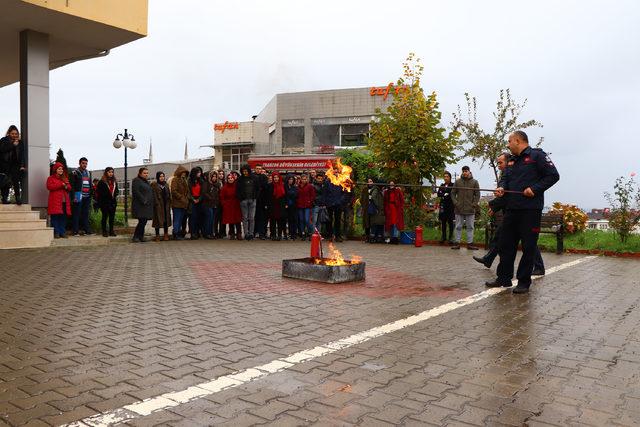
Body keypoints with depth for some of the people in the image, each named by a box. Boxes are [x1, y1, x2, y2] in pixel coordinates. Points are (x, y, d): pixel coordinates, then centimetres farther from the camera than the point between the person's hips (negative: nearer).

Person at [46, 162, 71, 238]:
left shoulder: (65, 178, 22)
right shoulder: (51, 178, 5)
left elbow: (69, 188, 17)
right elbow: (49, 186, -12)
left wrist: (66, 186, -7)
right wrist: (61, 185, -13)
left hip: (64, 201, 5)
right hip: (55, 201, -5)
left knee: (63, 218, 4)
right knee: (55, 217, -7)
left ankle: (63, 232, 9)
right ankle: (56, 233, -4)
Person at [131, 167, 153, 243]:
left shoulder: (146, 181, 22)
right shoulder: (136, 180, -6)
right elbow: (136, 192, -17)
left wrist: (150, 202, 13)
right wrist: (143, 200, -20)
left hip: (147, 206, 9)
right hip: (140, 205, -9)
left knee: (144, 222, 8)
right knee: (142, 221, -12)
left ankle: (141, 237, 13)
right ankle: (135, 237, -6)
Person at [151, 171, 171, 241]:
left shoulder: (166, 185, 15)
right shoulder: (154, 185, -3)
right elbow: (153, 195, -9)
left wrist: (169, 203, 8)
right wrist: (156, 203, -16)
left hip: (166, 205, 5)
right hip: (158, 205, -5)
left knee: (166, 219, 7)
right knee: (158, 219, -3)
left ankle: (166, 234, 15)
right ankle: (157, 235, 3)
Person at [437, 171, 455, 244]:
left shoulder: (453, 185, -1)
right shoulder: (442, 185, 14)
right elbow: (438, 194, 3)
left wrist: (443, 195, -12)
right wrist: (445, 194, -13)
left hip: (450, 206, -4)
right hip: (443, 205, 4)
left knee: (450, 221, -1)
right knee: (443, 222, 7)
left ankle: (451, 237, 6)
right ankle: (443, 237, 15)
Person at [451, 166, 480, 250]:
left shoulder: (474, 182, 5)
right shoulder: (457, 181, 5)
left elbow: (477, 195, 4)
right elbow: (453, 193, 7)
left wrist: (474, 204, -7)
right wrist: (455, 203, -5)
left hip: (470, 209, 0)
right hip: (459, 208, 0)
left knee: (470, 227, 5)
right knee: (458, 227, 5)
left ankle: (470, 243, 10)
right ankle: (457, 242, 10)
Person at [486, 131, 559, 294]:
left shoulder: (537, 155, -3)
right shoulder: (511, 161, 19)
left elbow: (553, 175, -7)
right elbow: (505, 179, 17)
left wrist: (535, 189, -16)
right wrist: (501, 188, -6)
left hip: (530, 210, -7)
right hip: (511, 209, 7)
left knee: (528, 247, 0)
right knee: (506, 244, 9)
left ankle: (524, 282, 7)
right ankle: (504, 278, 19)